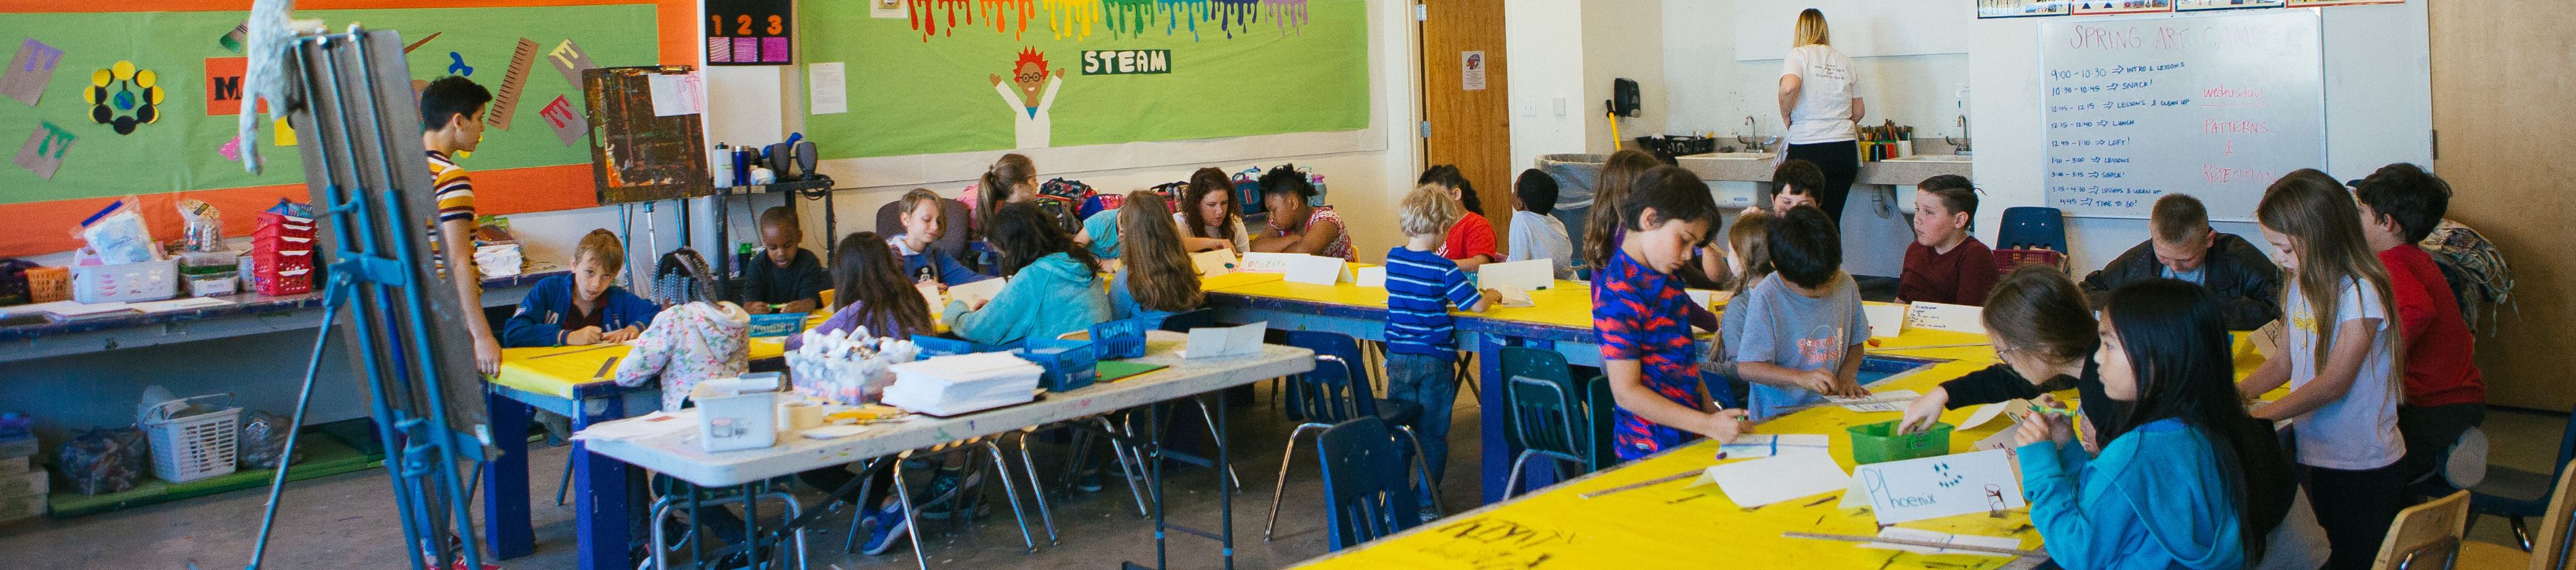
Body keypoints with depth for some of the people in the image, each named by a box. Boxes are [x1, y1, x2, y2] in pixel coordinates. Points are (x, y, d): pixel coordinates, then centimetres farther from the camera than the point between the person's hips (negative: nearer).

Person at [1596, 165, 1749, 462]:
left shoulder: (1661, 276, 9)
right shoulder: (1620, 296, -20)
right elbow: (1626, 392, -21)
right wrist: (1708, 425, -23)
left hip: (1688, 434, 9)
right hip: (1652, 448, -9)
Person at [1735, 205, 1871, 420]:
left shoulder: (1845, 285, 5)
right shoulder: (1766, 298, -12)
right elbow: (1747, 367, -14)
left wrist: (1846, 376, 0)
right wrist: (1801, 377, -24)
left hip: (1830, 411, 6)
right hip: (1776, 416, -6)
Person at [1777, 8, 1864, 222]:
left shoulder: (1798, 55, -1)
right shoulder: (1844, 60, 12)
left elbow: (1789, 87, -22)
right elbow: (1859, 111, 16)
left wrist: (1786, 116, -5)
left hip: (1807, 148, -4)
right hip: (1845, 149, 4)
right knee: (1832, 219, 7)